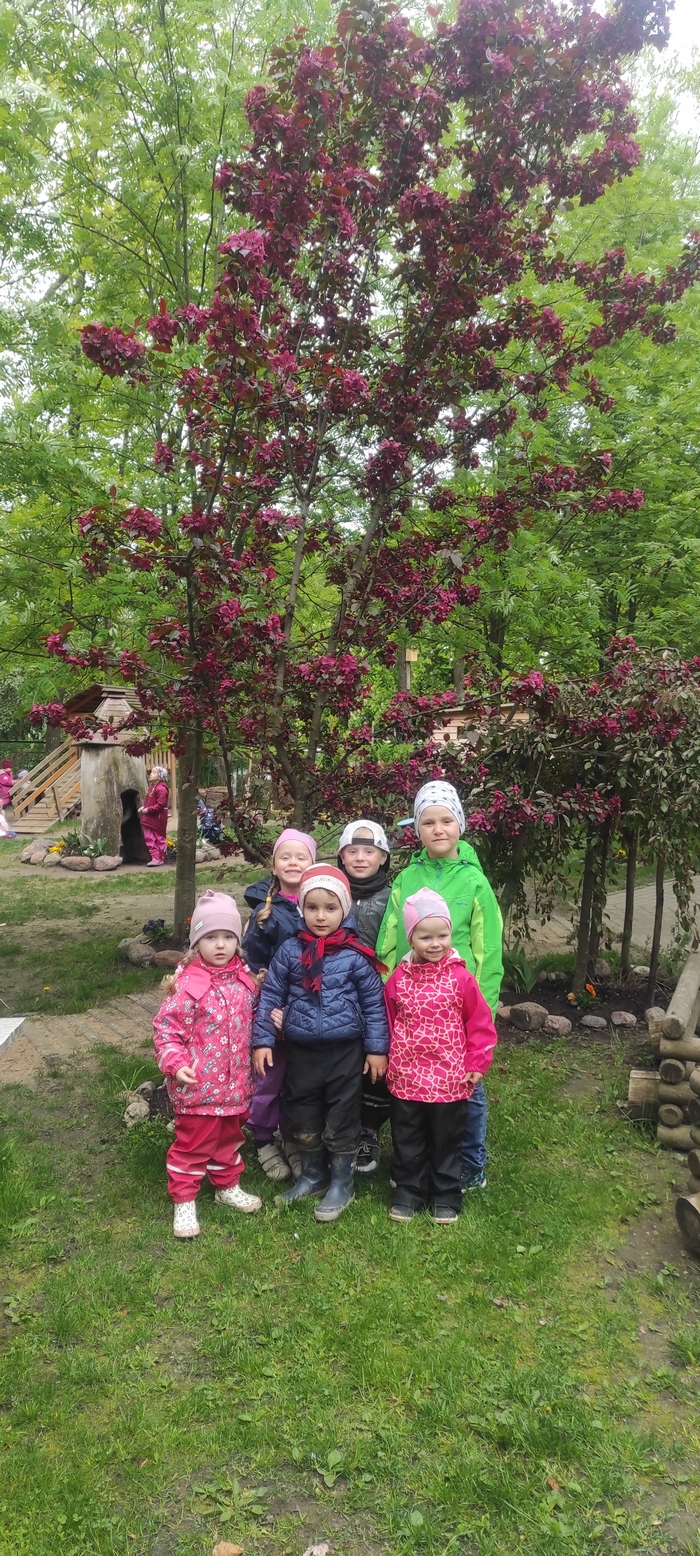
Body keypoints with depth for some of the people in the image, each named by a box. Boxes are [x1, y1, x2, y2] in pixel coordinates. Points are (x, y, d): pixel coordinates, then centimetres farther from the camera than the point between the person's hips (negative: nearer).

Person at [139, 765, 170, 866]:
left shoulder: (161, 788, -17)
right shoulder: (152, 787, 13)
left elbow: (161, 804, -24)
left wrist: (148, 809, -22)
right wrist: (143, 807, 4)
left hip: (158, 818, -9)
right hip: (150, 818, 9)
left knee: (159, 839, 1)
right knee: (150, 838, 6)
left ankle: (159, 859, 6)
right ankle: (155, 857, 9)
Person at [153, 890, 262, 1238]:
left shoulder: (244, 979, 1)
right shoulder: (187, 984, -19)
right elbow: (166, 1027, -16)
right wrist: (175, 1063, -27)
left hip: (236, 1084, 6)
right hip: (198, 1086, -6)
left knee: (229, 1140, 24)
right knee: (193, 1145, 8)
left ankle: (227, 1186, 43)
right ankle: (183, 1202, 24)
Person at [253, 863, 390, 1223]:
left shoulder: (355, 954, -10)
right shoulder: (290, 951, -4)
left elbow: (374, 1001, -4)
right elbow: (270, 995, 2)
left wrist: (377, 1047, -4)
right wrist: (263, 1040, -1)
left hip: (345, 1051, -3)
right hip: (301, 1051, 3)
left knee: (341, 1119, 8)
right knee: (302, 1118, 15)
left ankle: (342, 1183, 27)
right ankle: (312, 1175, 37)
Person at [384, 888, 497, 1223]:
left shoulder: (460, 978, -11)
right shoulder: (399, 978, -3)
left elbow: (480, 1023, -5)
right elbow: (388, 1021, 8)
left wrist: (476, 1063, -5)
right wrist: (386, 1059, 9)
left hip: (449, 1079, -2)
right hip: (405, 1078, 2)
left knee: (446, 1142, 13)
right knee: (407, 1142, 14)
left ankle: (446, 1196, 29)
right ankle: (408, 1191, 31)